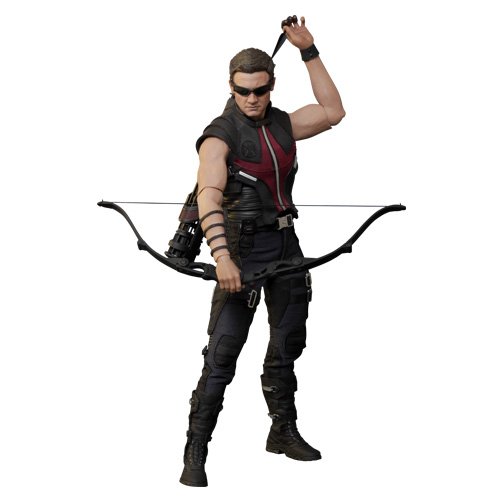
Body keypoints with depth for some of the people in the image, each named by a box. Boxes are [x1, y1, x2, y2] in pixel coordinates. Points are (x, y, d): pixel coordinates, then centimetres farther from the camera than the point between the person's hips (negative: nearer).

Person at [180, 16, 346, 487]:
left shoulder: (282, 125, 9)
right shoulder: (220, 135, -12)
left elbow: (332, 111, 15)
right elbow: (209, 195, -23)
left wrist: (309, 52, 9)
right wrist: (221, 255, -37)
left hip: (285, 241, 7)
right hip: (243, 245, -7)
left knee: (287, 342, 16)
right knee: (223, 350, -12)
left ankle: (283, 431, 31)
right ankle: (195, 452, -12)